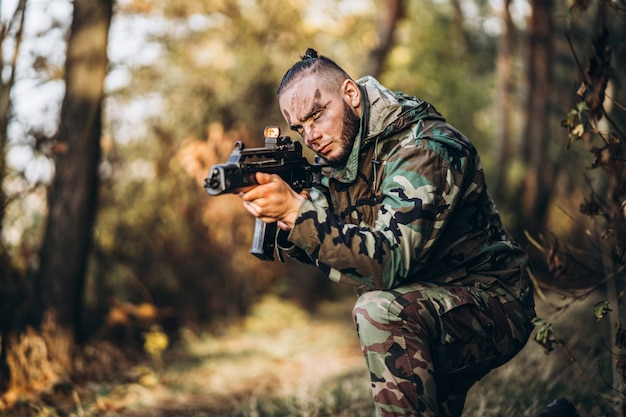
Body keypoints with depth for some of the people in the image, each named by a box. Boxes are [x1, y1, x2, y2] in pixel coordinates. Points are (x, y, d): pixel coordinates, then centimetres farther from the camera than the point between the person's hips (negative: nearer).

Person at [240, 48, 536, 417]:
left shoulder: (424, 148, -24)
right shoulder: (340, 151, 3)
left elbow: (389, 265, -34)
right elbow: (320, 244, 3)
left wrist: (297, 210, -39)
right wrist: (281, 219, -19)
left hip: (494, 308, -9)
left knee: (379, 310, -32)